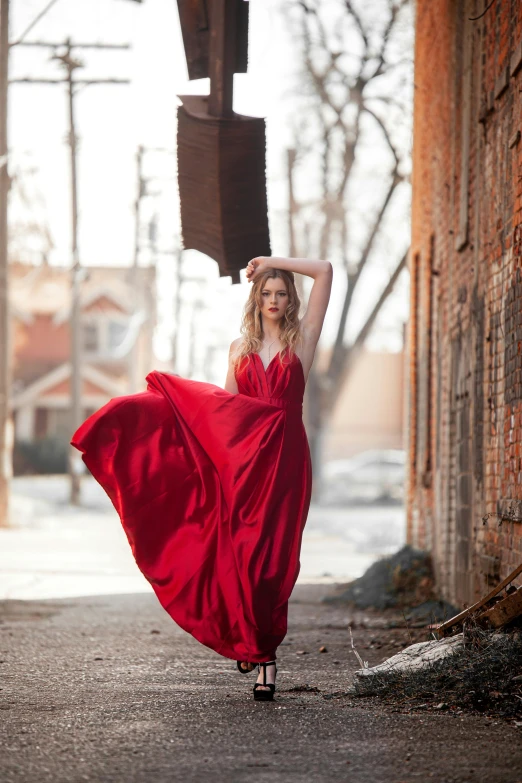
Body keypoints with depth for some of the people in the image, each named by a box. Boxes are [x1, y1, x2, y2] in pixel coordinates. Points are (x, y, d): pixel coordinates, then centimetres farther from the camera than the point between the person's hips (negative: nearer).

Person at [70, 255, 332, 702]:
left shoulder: (302, 339, 7)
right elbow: (227, 406, 15)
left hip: (284, 457, -3)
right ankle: (256, 647, 14)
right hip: (242, 456, 3)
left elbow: (325, 271, 0)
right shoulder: (240, 348, 16)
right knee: (240, 554, -2)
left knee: (273, 557, -6)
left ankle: (264, 651, 0)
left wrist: (273, 261, 3)